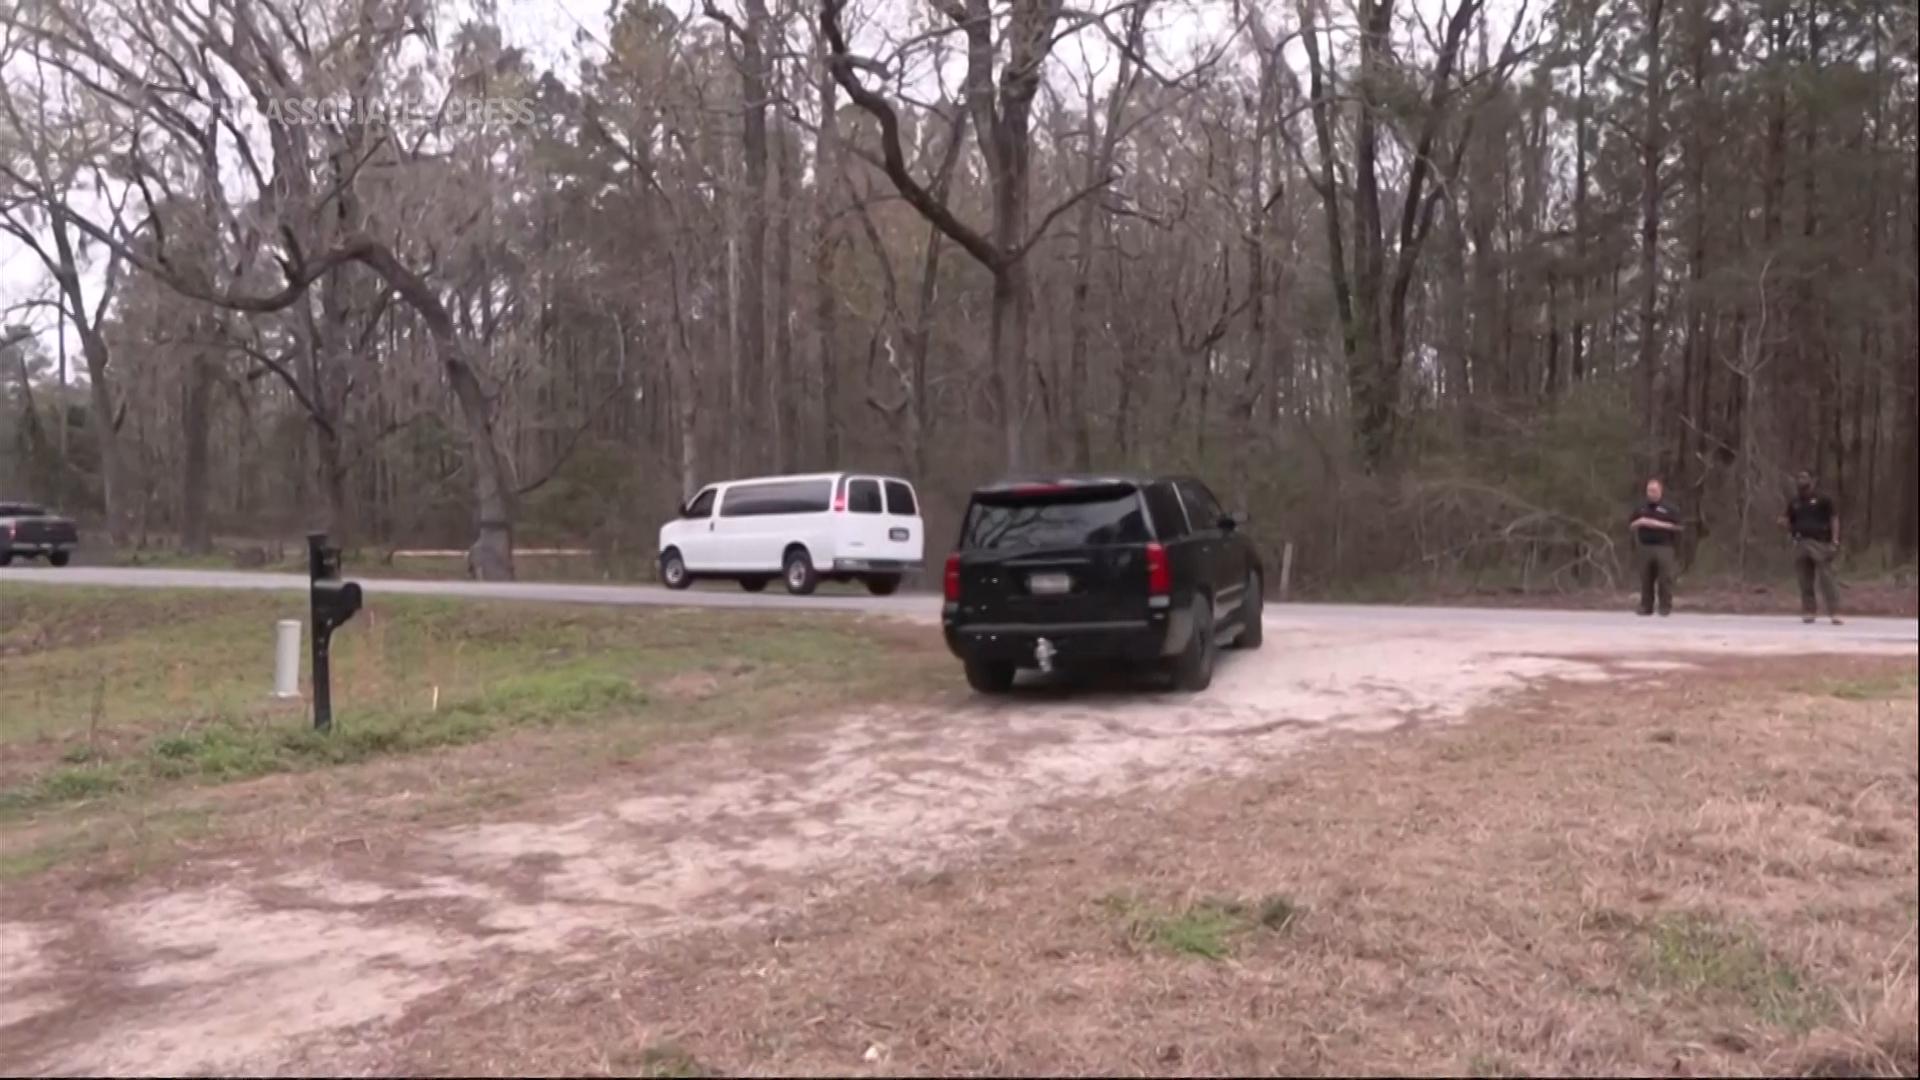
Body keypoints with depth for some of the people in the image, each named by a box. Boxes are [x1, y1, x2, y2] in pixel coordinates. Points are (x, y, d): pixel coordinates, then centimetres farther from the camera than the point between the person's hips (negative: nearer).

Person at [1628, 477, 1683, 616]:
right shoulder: (1641, 508, 14)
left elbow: (1678, 526, -4)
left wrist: (1660, 524, -13)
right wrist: (1639, 523, -4)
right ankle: (1646, 606, 9)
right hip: (1645, 547, 4)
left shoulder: (1668, 508, 2)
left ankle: (1666, 606, -1)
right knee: (1646, 579, 4)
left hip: (1664, 547, -3)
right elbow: (1630, 525, 16)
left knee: (1665, 578, -6)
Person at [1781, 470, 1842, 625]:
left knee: (1826, 578, -10)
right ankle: (1809, 612, 12)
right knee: (1805, 580, 6)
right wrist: (1784, 522, -4)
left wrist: (1835, 541, -9)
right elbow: (1790, 526, 20)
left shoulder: (1822, 499, 3)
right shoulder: (1793, 502, 15)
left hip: (1820, 543, -4)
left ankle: (1834, 612, -11)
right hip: (1800, 544, 4)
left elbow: (1834, 519, 0)